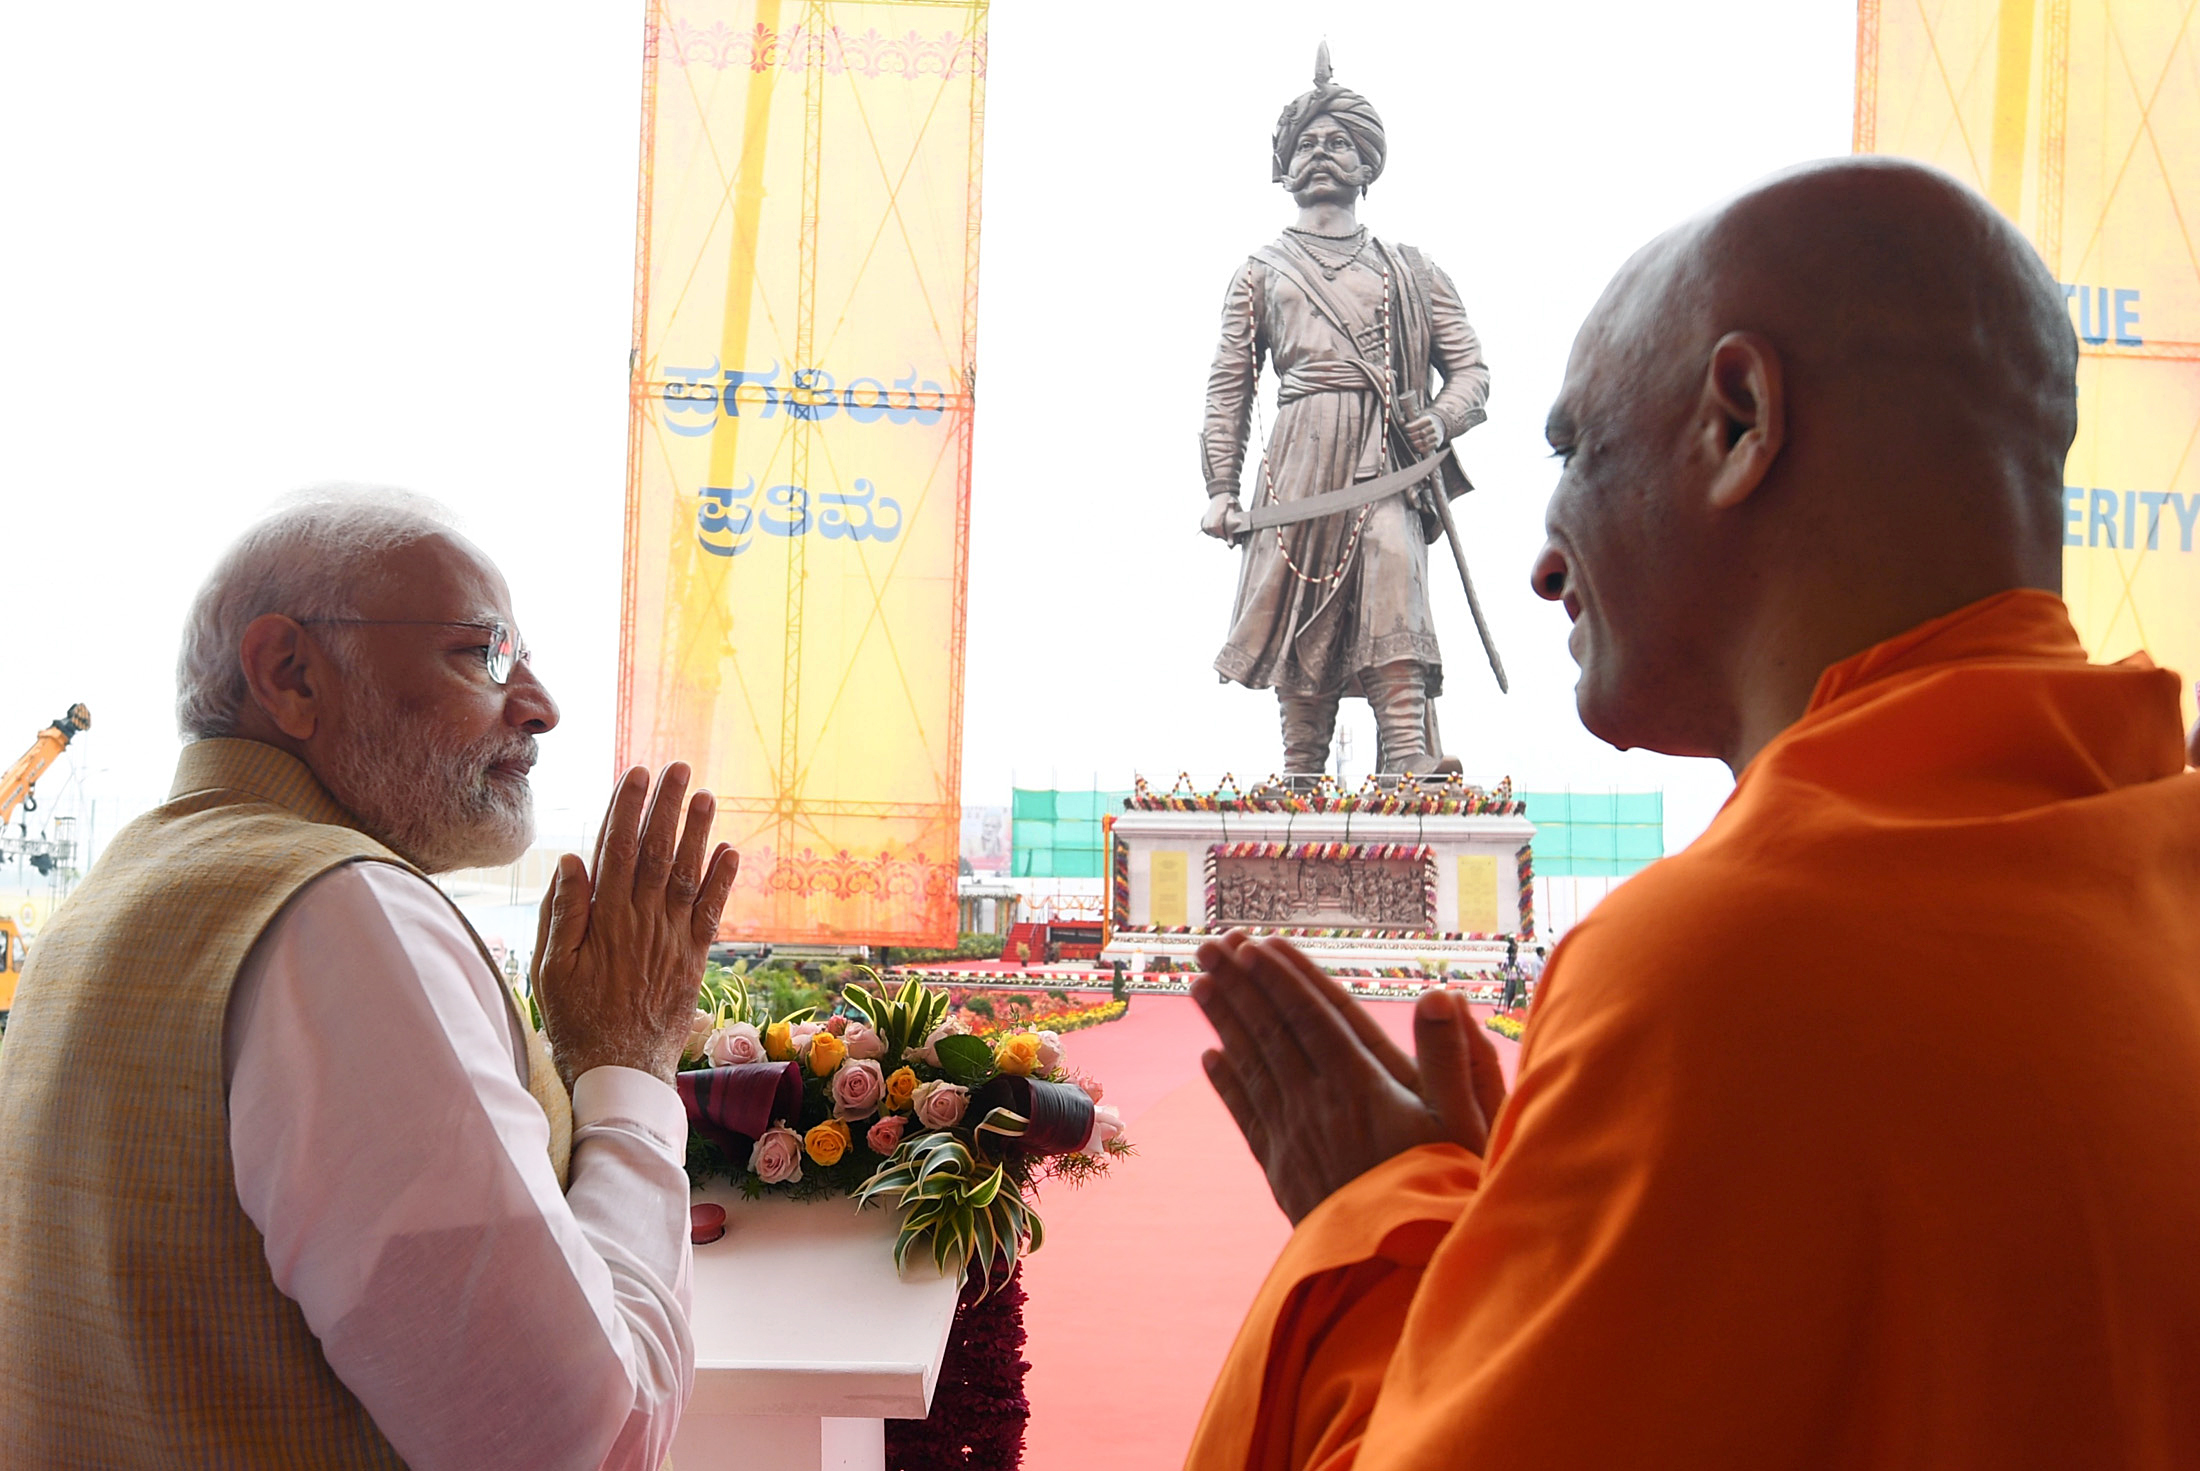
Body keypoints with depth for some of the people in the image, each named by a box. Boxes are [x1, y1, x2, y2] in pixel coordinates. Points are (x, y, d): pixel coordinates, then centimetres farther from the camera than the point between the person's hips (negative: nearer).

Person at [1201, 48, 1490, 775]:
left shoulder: (1411, 271, 23)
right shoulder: (1261, 272, 23)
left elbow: (1470, 366, 17)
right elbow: (1229, 384, 15)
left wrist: (1441, 419, -7)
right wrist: (1221, 487, 3)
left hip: (1389, 457, 0)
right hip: (1300, 456, 1)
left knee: (1395, 570, -24)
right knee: (1300, 618, -6)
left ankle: (1407, 763, -33)